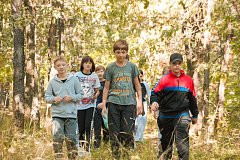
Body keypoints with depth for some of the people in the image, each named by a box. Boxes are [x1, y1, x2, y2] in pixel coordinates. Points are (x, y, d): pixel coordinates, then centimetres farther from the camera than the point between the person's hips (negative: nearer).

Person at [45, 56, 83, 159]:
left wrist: (72, 97, -11)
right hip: (57, 114, 0)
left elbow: (80, 95, 7)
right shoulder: (52, 82, 5)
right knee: (57, 137, -11)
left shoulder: (74, 79, 3)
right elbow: (47, 97, 11)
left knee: (70, 139, 5)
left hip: (71, 114, 0)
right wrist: (54, 99, -10)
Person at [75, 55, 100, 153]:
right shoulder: (77, 75, -1)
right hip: (80, 105, 0)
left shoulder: (94, 76, 4)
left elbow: (97, 90, 11)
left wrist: (95, 95, -8)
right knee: (81, 128, 2)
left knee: (88, 126, -13)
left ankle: (87, 146, -7)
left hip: (90, 104, 0)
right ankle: (81, 147, 18)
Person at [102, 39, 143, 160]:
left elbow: (137, 85, 11)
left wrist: (140, 101, 3)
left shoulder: (132, 66, 6)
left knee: (127, 133, -3)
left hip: (129, 103, -1)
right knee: (114, 133, 2)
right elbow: (106, 87, 10)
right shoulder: (110, 68, 6)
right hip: (114, 103, 1)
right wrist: (104, 105, 5)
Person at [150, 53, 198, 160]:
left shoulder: (188, 80, 9)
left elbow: (192, 99, 17)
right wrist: (154, 102, -25)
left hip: (182, 116, 0)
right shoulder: (164, 80, 1)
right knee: (166, 143, 13)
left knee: (182, 142, -16)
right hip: (165, 117, 1)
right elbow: (155, 94, -3)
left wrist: (195, 115, 20)